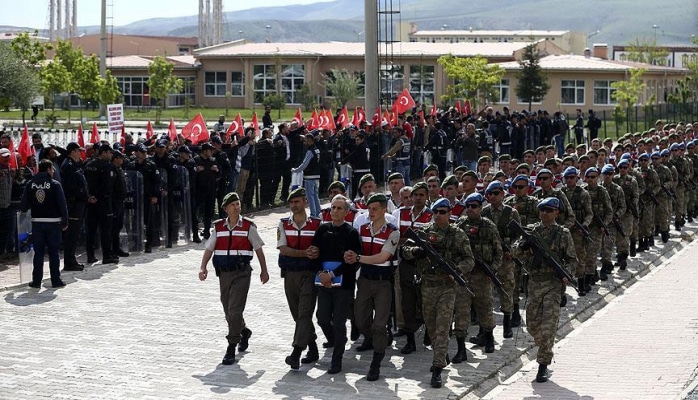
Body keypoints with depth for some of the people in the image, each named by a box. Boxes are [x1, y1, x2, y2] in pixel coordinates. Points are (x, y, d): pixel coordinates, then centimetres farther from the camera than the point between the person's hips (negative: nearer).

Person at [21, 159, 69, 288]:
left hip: (36, 223, 3)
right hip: (53, 222, -3)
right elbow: (62, 204, -8)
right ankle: (56, 280, 4)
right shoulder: (55, 184, -7)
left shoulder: (30, 184, 1)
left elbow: (23, 206, 0)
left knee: (38, 251, 8)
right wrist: (65, 221, 0)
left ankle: (36, 280, 7)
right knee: (54, 252, 4)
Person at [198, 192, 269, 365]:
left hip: (242, 273, -4)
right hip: (224, 273, 4)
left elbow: (258, 250, 7)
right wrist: (203, 268, -6)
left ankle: (231, 348, -10)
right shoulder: (219, 227, 8)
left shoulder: (248, 226, -1)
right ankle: (244, 332, 42)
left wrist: (264, 271, 8)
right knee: (228, 311, 13)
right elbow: (209, 249, 8)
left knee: (235, 310, -13)